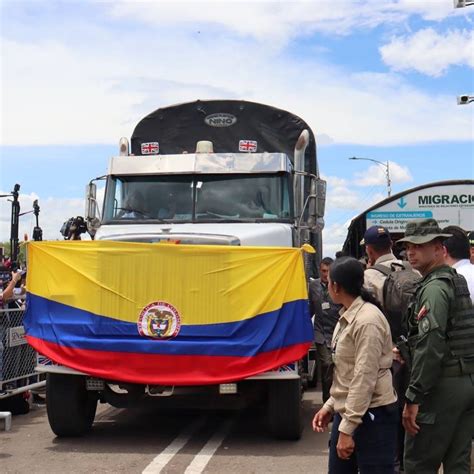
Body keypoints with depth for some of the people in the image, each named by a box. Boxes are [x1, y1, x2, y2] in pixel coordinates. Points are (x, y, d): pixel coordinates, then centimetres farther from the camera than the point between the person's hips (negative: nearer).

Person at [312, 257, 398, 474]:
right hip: (347, 412, 9)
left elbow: (364, 379, -22)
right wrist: (330, 406, 13)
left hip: (371, 416, -9)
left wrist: (347, 428, -20)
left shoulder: (367, 321, -19)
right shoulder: (348, 317, 11)